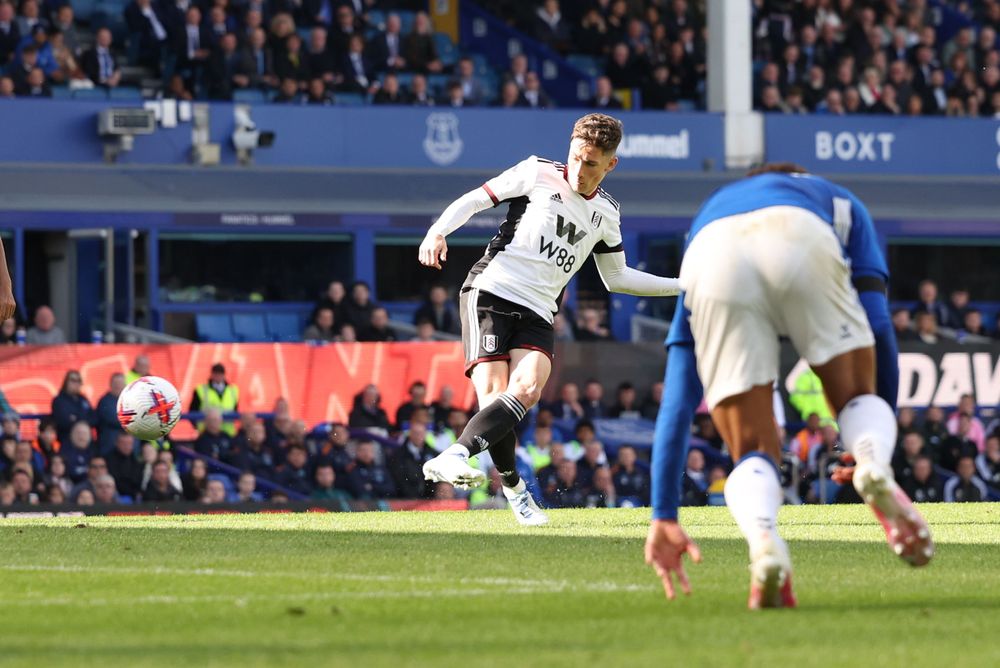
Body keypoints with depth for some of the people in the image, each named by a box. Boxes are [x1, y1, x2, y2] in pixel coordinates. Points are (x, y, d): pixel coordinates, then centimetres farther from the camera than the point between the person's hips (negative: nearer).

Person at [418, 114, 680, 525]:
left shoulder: (606, 213, 16)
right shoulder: (537, 174, 3)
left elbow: (616, 278, 29)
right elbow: (474, 200, 4)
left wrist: (682, 286, 25)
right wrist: (437, 232, -14)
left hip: (536, 313, 4)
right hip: (490, 292, -4)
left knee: (528, 388, -26)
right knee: (493, 393, -21)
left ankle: (453, 458, -40)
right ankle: (513, 487, -1)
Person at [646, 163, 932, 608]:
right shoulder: (840, 203, 43)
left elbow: (676, 404, 39)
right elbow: (878, 326, 28)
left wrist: (664, 517, 38)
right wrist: (880, 442, 35)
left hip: (712, 266, 1)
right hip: (802, 244, -1)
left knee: (754, 453, 9)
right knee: (859, 395, 19)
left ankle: (763, 541, -24)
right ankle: (874, 465, -16)